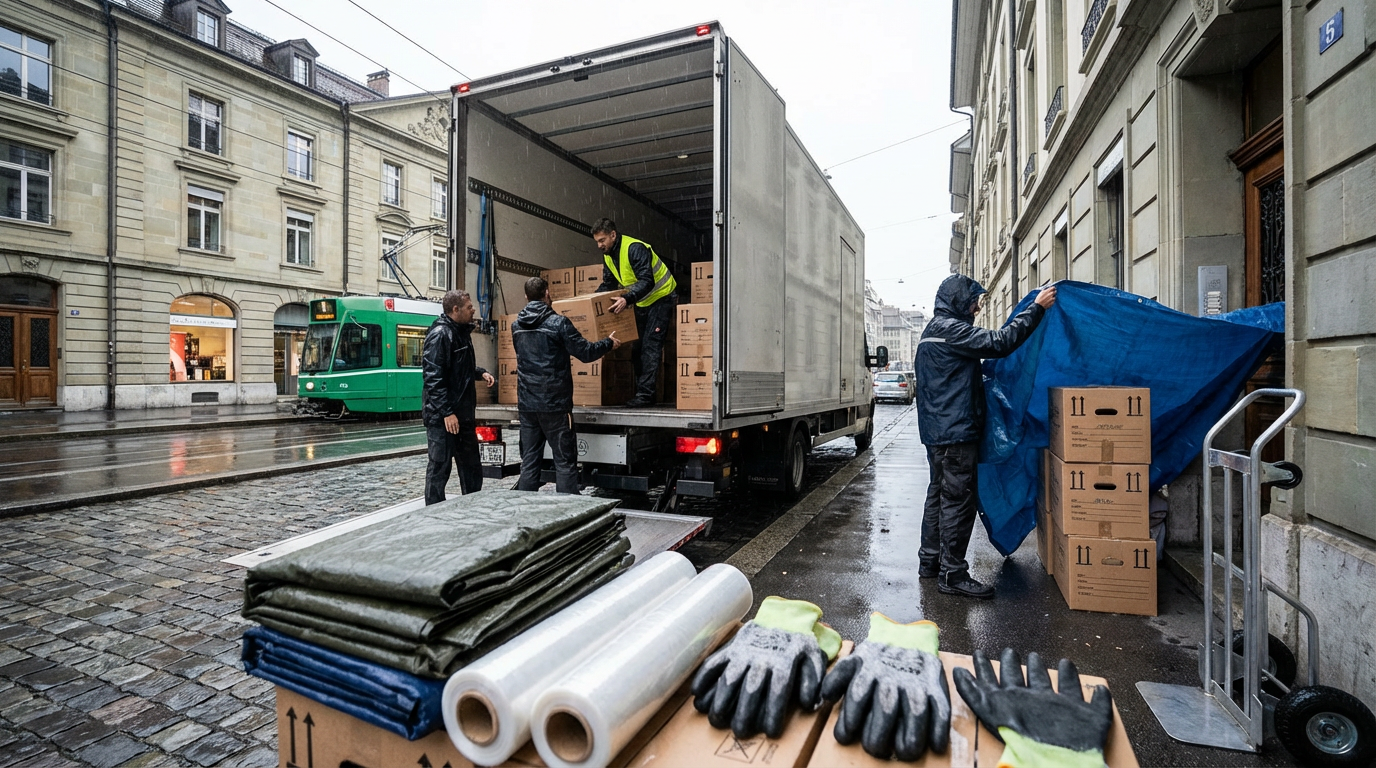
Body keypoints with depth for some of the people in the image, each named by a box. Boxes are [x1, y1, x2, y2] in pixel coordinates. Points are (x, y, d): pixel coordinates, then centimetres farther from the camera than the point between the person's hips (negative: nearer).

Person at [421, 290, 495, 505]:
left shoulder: (462, 332, 13)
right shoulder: (440, 334, -15)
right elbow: (433, 377, -21)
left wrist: (481, 373, 7)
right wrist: (446, 412, -25)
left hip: (464, 413, 10)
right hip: (442, 416, -9)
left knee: (471, 466, 17)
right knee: (439, 467, 0)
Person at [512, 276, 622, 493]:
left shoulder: (516, 325, 8)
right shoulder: (558, 322, -10)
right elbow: (586, 352, -9)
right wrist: (609, 343, 9)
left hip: (526, 404, 6)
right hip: (555, 404, -5)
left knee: (529, 461, 11)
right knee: (565, 461, 1)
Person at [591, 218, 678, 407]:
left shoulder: (635, 248, -26)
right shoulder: (608, 256, 3)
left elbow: (647, 281, -34)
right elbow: (608, 285, 10)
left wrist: (627, 299, -45)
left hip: (661, 297, -9)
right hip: (642, 302, 9)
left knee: (650, 346, -15)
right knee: (637, 347, 6)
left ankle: (645, 395, -15)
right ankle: (642, 392, 11)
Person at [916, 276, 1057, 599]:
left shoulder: (933, 331, 19)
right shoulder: (949, 329, -14)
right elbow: (999, 342, -22)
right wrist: (1037, 307, -15)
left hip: (937, 431, 11)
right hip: (955, 431, -11)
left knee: (939, 494, 16)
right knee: (958, 500, -6)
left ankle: (930, 560, 25)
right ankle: (952, 574, 1)